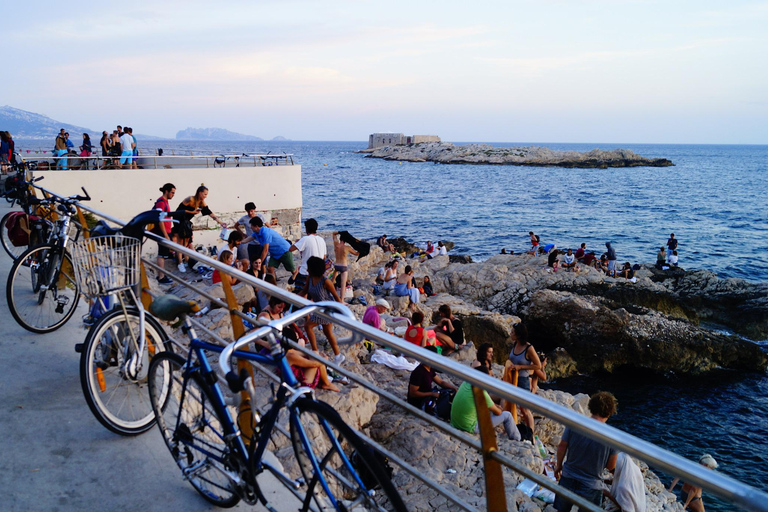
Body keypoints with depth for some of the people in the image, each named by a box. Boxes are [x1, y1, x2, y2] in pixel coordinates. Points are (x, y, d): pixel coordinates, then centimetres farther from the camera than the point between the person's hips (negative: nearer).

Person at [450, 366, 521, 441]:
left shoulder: (465, 383, -3)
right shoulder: (481, 393, -24)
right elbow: (497, 412, -9)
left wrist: (494, 405, 15)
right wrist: (499, 410, 13)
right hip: (470, 428, -8)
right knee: (507, 415, 2)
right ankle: (517, 440, 25)